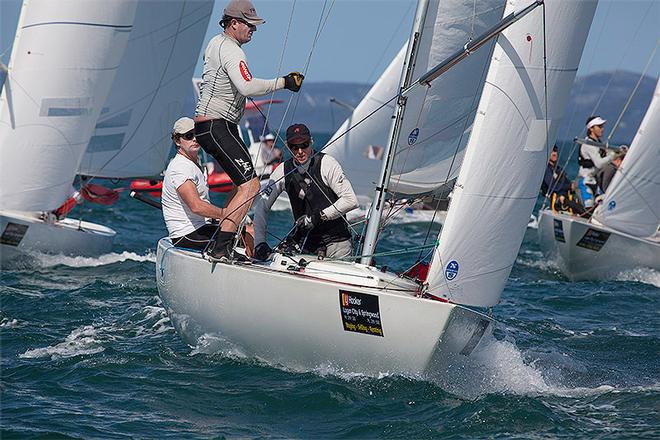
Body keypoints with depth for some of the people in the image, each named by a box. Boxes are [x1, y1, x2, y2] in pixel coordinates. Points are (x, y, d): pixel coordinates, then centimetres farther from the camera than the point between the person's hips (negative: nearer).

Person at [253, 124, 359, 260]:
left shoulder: (327, 163, -9)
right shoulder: (283, 171, 2)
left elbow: (351, 200, -11)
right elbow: (261, 206, 4)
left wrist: (319, 216, -15)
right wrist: (260, 242, -6)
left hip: (336, 238, -3)